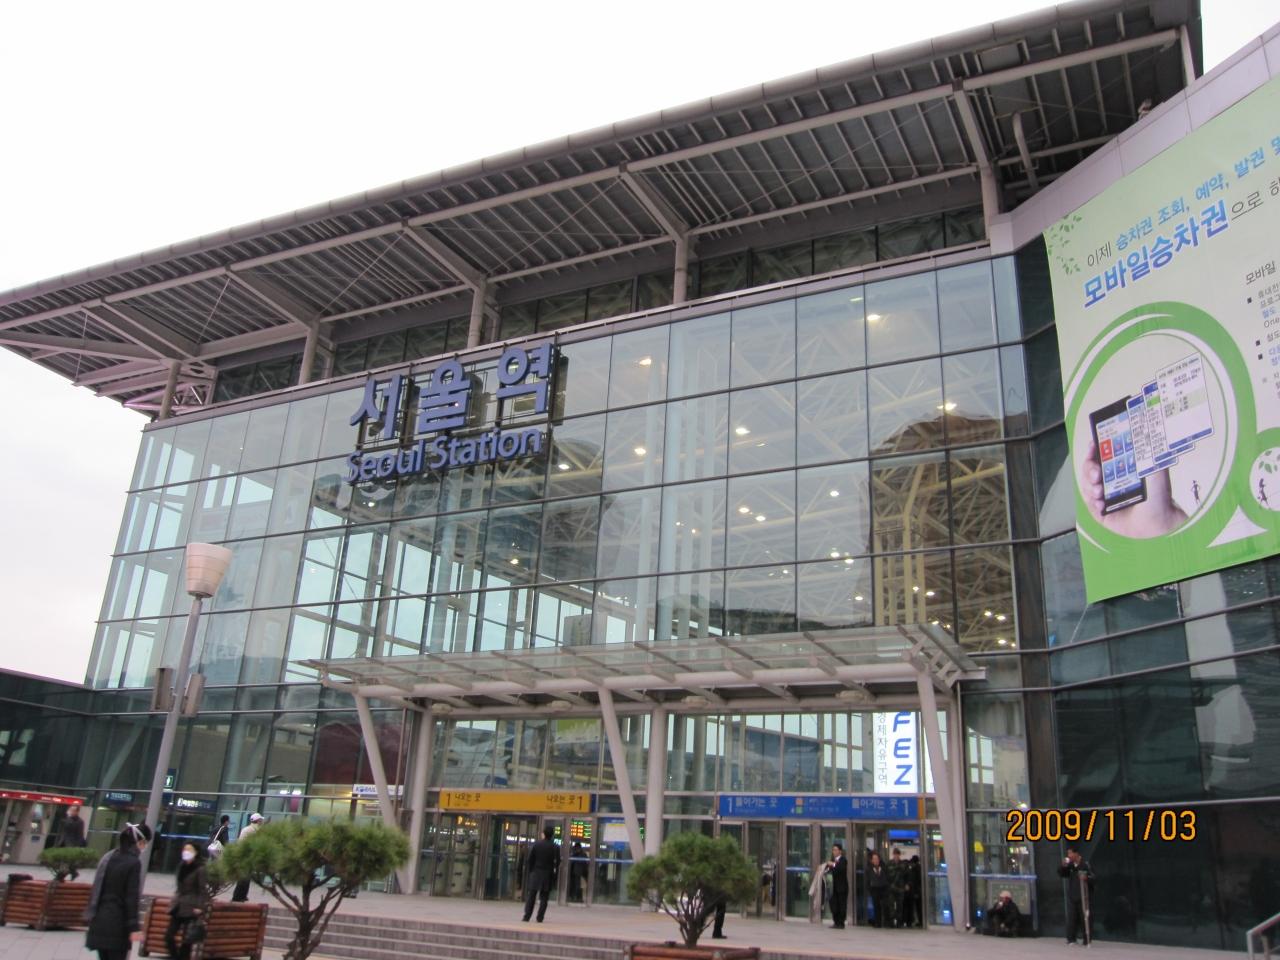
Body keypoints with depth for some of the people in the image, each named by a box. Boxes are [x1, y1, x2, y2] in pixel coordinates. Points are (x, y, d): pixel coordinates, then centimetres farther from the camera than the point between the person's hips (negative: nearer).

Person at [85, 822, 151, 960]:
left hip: (99, 919, 7)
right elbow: (131, 897, -14)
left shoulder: (107, 857, 10)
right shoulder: (134, 863, -12)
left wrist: (91, 914, 20)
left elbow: (97, 888, 13)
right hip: (117, 922, -7)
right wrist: (134, 927, -12)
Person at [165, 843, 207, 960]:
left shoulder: (200, 869, -9)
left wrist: (199, 907, -16)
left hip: (191, 908, -7)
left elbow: (202, 890, -10)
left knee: (187, 939, -6)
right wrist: (175, 902, 14)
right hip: (178, 907, 7)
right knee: (169, 935, 5)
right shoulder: (181, 866, 9)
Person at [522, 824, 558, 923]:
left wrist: (531, 870, 9)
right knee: (544, 897, 7)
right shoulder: (555, 847, -6)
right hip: (548, 874, 0)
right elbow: (557, 861, -5)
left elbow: (530, 859, -2)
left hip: (536, 873, 0)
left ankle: (527, 916, 0)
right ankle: (540, 917, 3)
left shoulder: (537, 844, -5)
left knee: (531, 896, 5)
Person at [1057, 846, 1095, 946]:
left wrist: (1086, 878, -35)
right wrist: (1063, 866, -6)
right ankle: (1071, 938, 13)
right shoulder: (1069, 865, 6)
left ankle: (1087, 940, 12)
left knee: (1084, 918, 2)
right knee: (1071, 918, 6)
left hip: (1083, 896, -5)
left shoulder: (1085, 864, -12)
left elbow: (1092, 877, -14)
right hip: (1072, 896, 5)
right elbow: (1061, 874, 12)